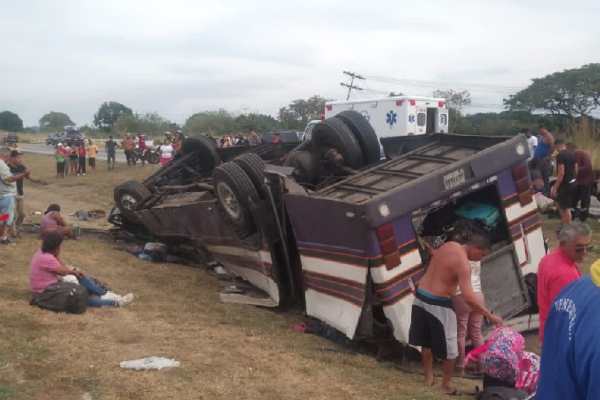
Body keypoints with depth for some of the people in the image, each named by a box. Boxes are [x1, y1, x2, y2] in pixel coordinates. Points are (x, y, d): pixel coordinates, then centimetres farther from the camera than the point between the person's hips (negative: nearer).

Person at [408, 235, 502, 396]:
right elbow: (468, 297, -28)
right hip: (438, 304, -9)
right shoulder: (463, 263, -22)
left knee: (426, 341, 22)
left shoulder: (449, 245, 4)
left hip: (421, 297, 9)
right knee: (449, 348, 6)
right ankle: (446, 385, 18)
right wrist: (490, 315, -23)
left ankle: (429, 377, 36)